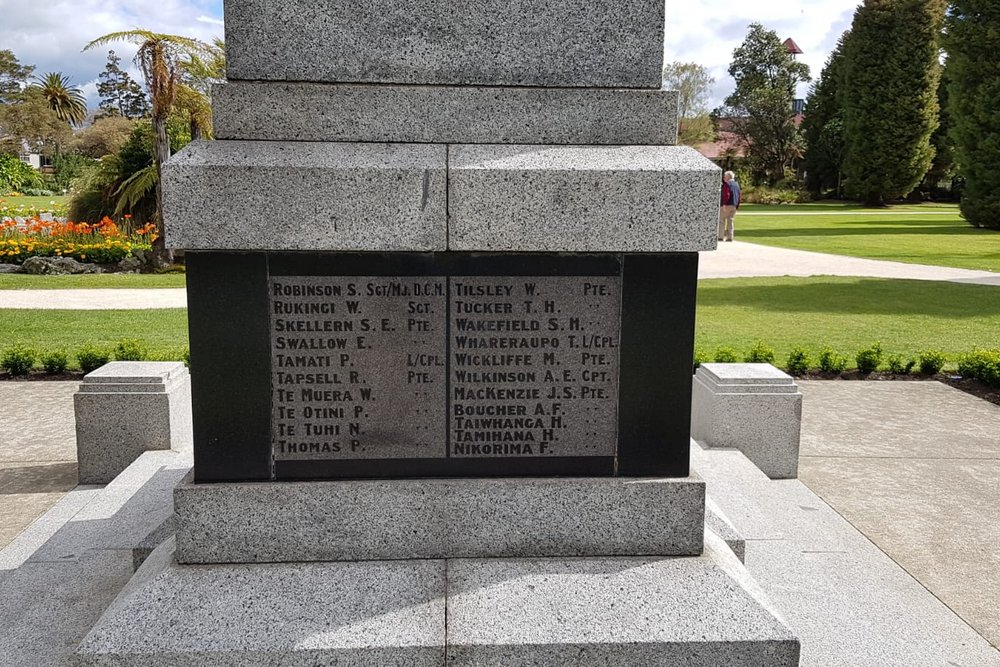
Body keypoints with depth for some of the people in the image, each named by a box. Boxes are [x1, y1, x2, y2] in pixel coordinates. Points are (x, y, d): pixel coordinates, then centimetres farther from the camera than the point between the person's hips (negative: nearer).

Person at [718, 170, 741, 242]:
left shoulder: (727, 184, -9)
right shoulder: (736, 184, 15)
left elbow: (726, 195, -20)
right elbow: (739, 195, 14)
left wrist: (724, 204, -22)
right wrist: (737, 205, 17)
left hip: (727, 205, -7)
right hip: (734, 206, 7)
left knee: (721, 220, -2)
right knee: (730, 220, 9)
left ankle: (721, 236, -7)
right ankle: (730, 237, 4)